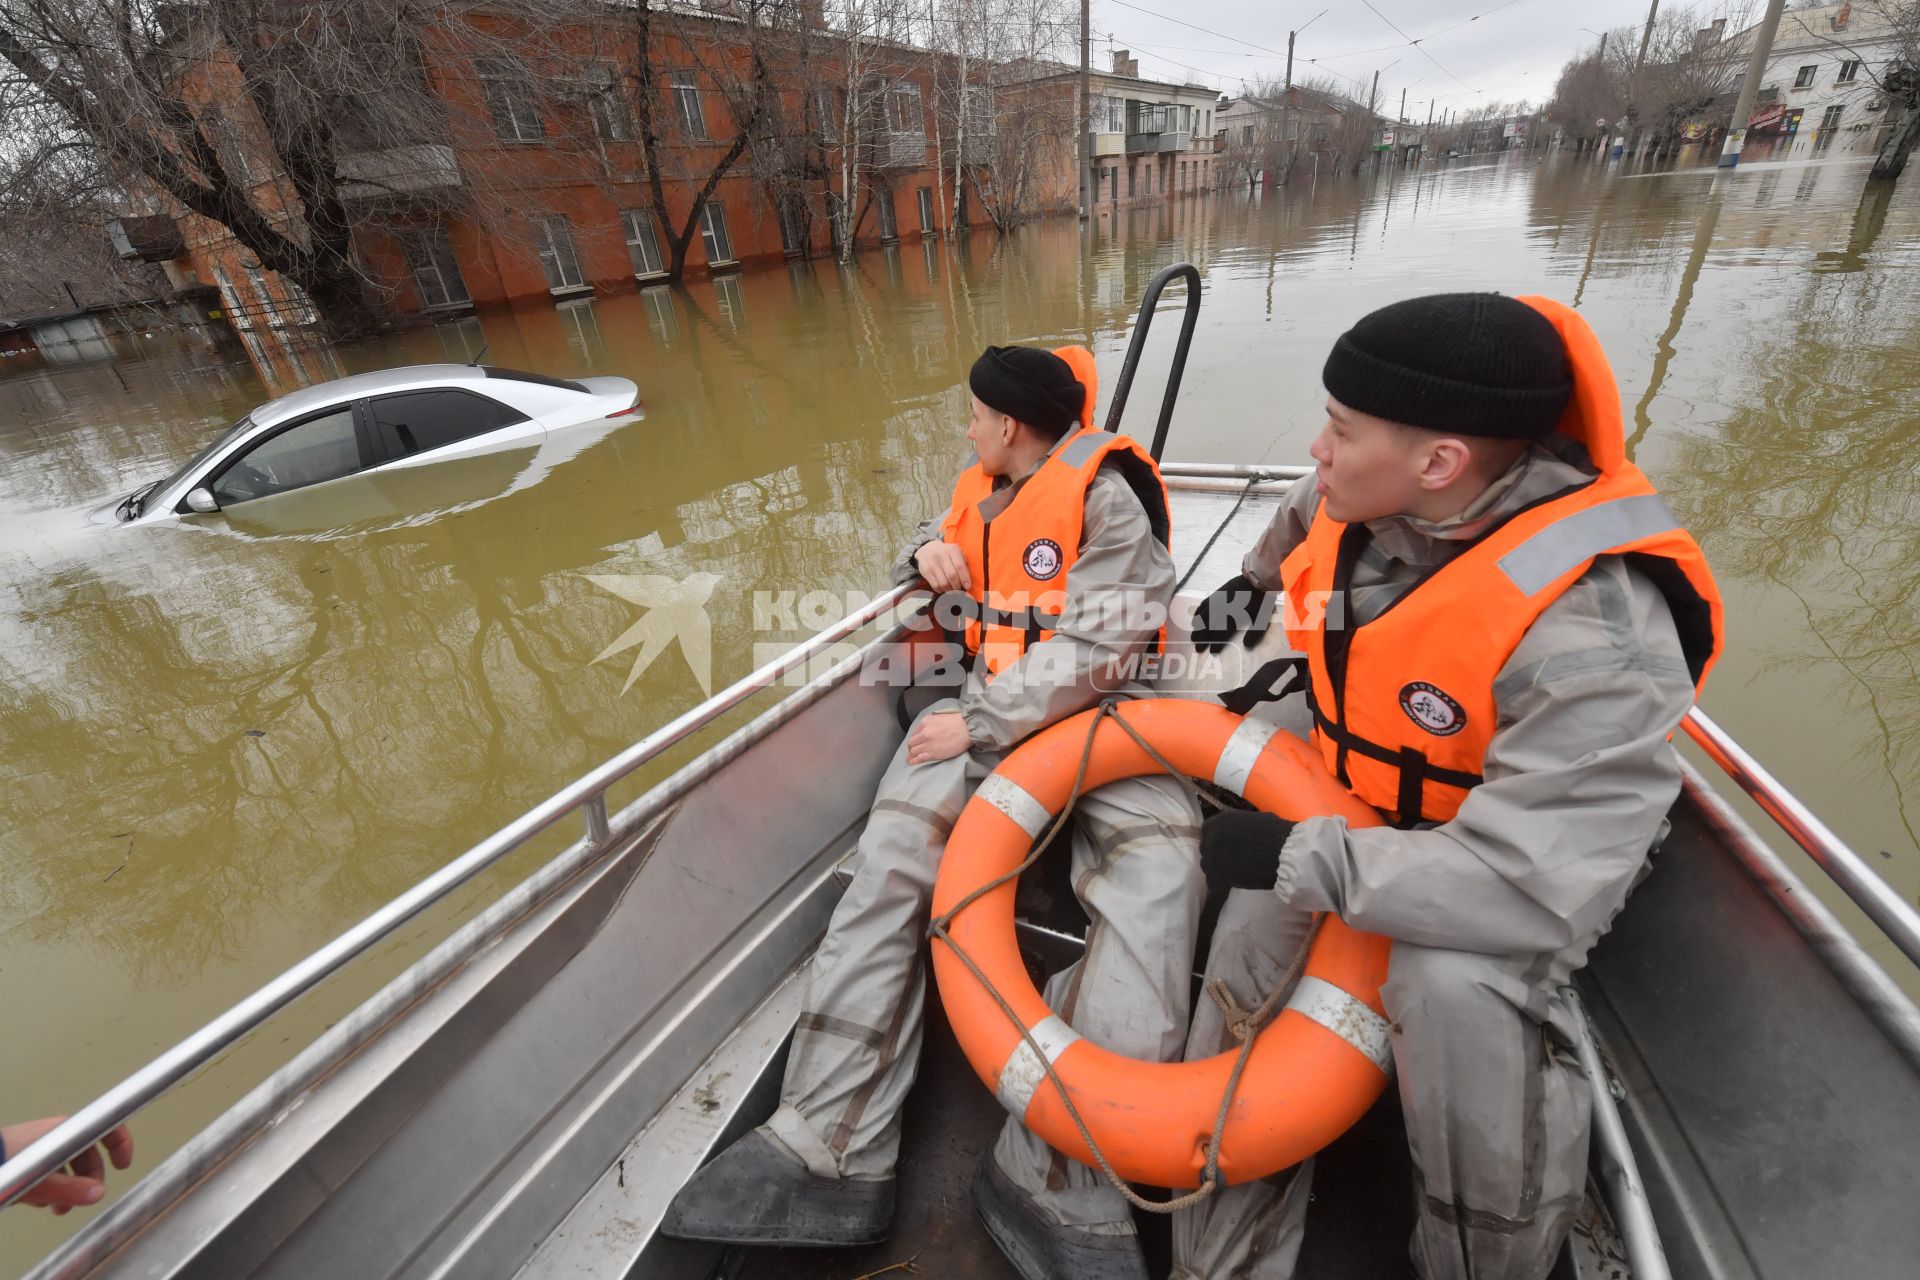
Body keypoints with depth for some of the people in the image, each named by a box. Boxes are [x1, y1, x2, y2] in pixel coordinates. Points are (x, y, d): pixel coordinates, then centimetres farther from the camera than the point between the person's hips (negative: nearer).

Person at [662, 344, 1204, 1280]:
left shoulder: (1106, 494, -9)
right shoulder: (982, 490, 15)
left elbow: (1093, 649, -18)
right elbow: (936, 547, 31)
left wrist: (977, 726, -17)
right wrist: (930, 556, 5)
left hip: (1099, 708, -5)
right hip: (990, 697, 5)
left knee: (1155, 876, -31)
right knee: (890, 856, -16)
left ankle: (1059, 1180, -26)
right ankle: (830, 1151, -11)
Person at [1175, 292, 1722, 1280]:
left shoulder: (1589, 639, -34)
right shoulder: (1367, 495, -13)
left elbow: (1533, 890, -38)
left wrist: (1300, 858, -34)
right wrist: (1252, 586, 27)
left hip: (1517, 839, -5)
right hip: (1343, 792, 6)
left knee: (1454, 983, -35)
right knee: (1252, 940, -10)